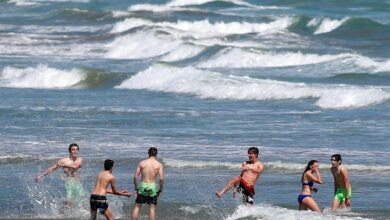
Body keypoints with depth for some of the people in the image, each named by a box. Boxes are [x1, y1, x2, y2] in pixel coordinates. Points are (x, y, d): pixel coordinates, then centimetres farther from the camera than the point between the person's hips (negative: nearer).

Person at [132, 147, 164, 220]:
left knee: (137, 207, 10)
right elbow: (161, 178, -9)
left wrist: (136, 188, 8)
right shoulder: (159, 164, -2)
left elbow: (135, 176, -1)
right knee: (152, 209, 5)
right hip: (153, 187, -1)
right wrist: (160, 190, 2)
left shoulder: (142, 163, 1)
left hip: (143, 186, 1)